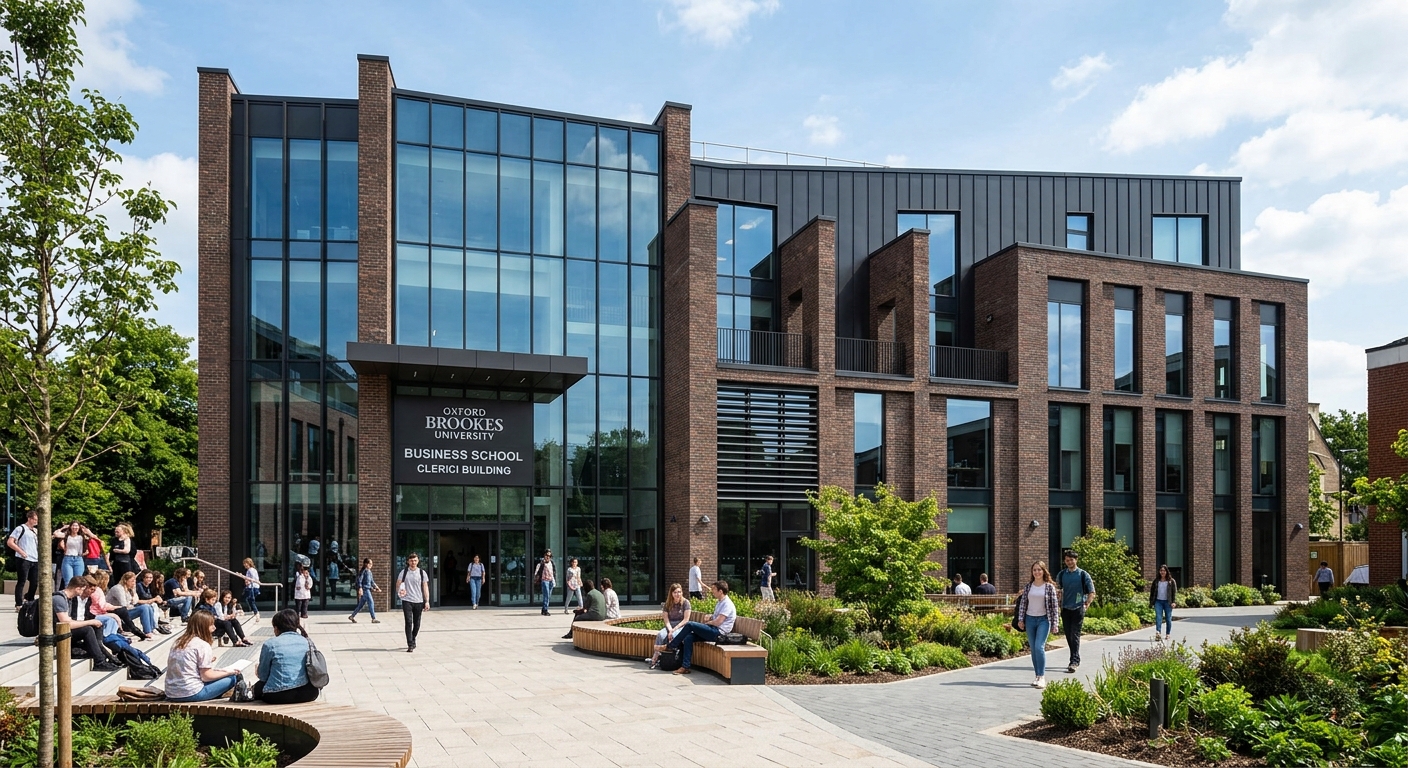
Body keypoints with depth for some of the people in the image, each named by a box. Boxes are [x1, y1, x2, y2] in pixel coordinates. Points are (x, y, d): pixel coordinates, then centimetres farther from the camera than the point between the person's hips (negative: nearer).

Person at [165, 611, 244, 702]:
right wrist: (227, 672, 1)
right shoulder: (203, 645, -10)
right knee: (233, 677, -1)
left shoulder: (178, 642, 13)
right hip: (192, 694, -8)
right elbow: (206, 676, -11)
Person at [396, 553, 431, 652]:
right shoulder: (404, 572, 3)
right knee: (409, 622, -9)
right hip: (407, 601, -1)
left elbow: (425, 587, 3)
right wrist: (399, 592, -13)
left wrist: (427, 601, -2)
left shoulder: (422, 573, 3)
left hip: (418, 601, 1)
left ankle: (412, 640, 32)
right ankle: (410, 645, -8)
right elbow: (398, 584, 8)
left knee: (417, 624, 9)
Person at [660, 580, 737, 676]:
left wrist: (708, 622, 0)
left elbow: (718, 622, -19)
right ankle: (685, 667, -12)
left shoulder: (727, 604, -12)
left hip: (718, 633, -10)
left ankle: (668, 646, -8)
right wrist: (710, 618, 7)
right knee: (688, 638, -10)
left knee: (690, 625, -17)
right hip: (713, 631, 10)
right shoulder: (719, 602, 20)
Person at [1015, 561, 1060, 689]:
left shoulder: (1049, 587, -2)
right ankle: (1038, 676, 15)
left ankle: (1042, 677, -12)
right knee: (1033, 649, 7)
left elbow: (1055, 605, -1)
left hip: (1043, 620, -4)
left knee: (1039, 647, -16)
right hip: (1030, 619, 4)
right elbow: (1022, 602, 8)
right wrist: (1020, 619, 2)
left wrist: (1054, 623, -4)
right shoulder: (1028, 586, 6)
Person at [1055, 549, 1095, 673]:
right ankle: (1076, 660, 21)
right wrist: (1059, 603, 12)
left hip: (1078, 608, -4)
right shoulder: (1062, 574, 9)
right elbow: (1057, 589, 20)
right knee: (1068, 636, 8)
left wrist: (1087, 605, -5)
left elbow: (1092, 592, 2)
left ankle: (1074, 662, -13)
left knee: (1075, 635, -11)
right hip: (1065, 609, 4)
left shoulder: (1083, 574, -1)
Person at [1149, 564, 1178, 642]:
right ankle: (1158, 634, -24)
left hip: (1167, 602, -2)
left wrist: (1173, 602, -10)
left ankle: (1168, 634, 19)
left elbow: (1174, 592, -1)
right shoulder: (1156, 581, 12)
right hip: (1158, 601, 2)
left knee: (1168, 618, 5)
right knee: (1158, 617, -12)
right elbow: (1152, 591, 15)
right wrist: (1151, 602, 9)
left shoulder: (1171, 581, 3)